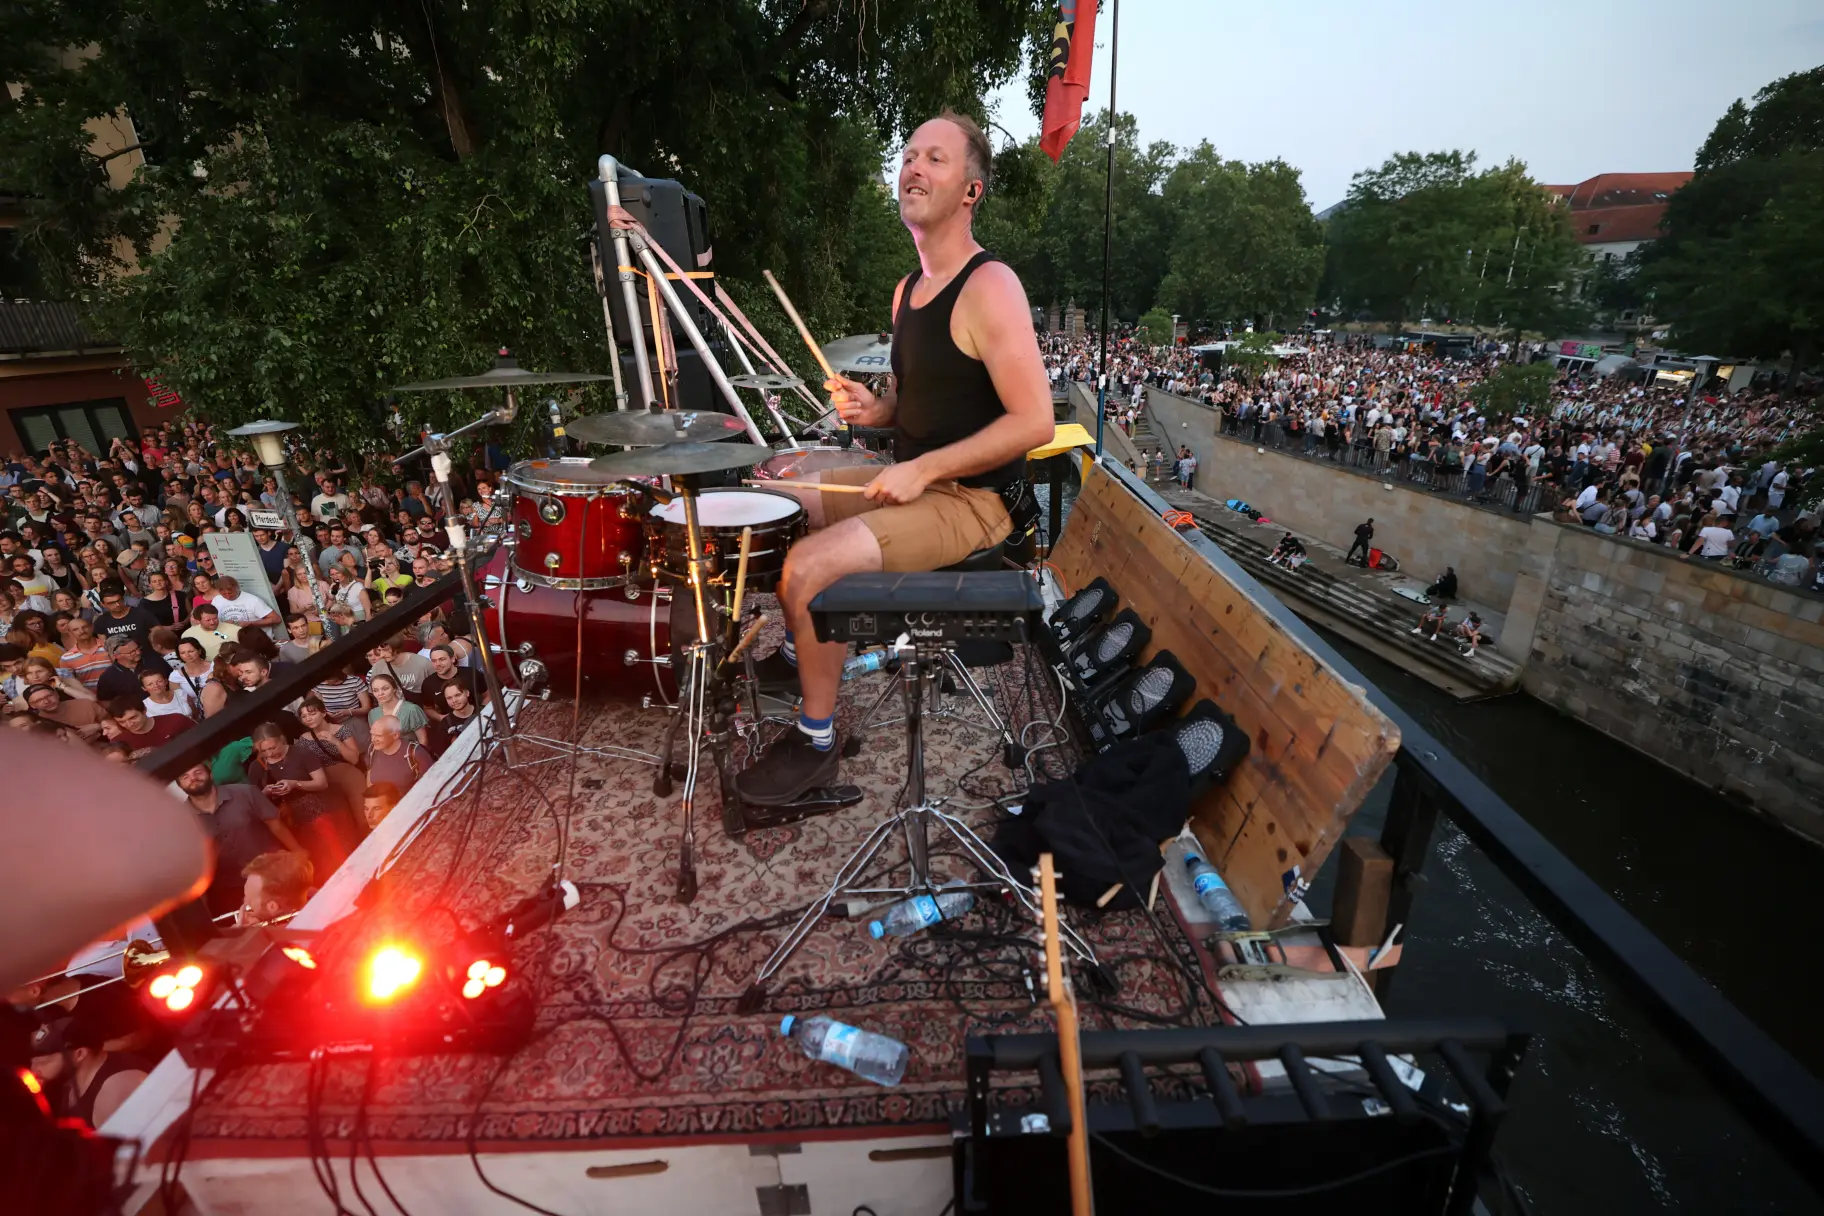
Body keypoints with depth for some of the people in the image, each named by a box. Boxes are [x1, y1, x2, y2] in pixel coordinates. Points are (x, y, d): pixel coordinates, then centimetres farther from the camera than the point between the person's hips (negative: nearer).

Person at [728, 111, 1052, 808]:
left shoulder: (990, 288, -16)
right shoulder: (908, 289, 12)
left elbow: (1034, 421, -23)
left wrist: (923, 470, -22)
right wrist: (873, 408, -1)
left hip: (972, 499, -9)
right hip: (910, 481, 9)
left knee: (807, 566, -24)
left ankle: (817, 739, -2)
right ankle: (795, 648, 31)